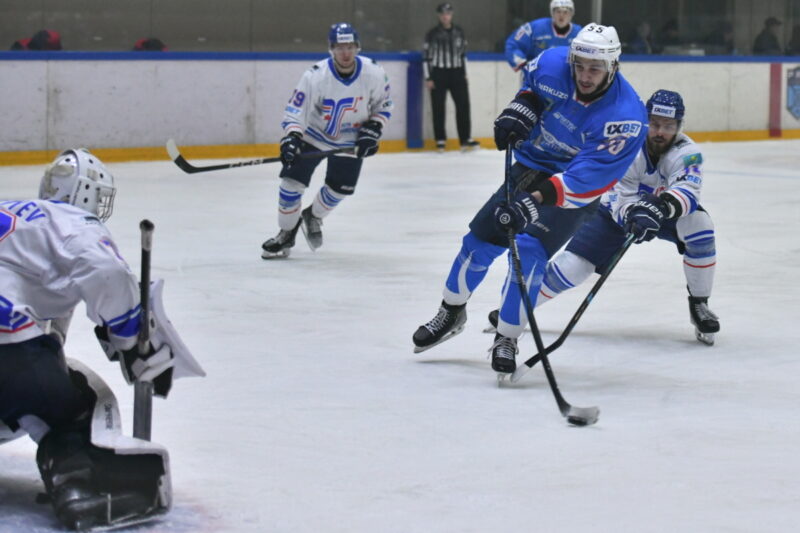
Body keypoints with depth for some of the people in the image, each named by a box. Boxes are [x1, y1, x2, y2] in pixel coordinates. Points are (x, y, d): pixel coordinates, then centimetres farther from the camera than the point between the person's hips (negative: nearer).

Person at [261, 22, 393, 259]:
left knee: (339, 189, 7)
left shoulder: (374, 74, -20)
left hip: (350, 140, 2)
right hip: (314, 134, -2)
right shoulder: (315, 77, -28)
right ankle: (286, 233, 9)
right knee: (292, 180, -10)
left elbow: (384, 106, -3)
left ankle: (312, 217, 38)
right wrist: (291, 137, -39)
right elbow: (295, 109, -25)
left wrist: (372, 131, -14)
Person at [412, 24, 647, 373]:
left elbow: (588, 178, -38)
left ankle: (506, 341, -7)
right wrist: (520, 108, -9)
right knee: (481, 240, 5)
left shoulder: (626, 117, -32)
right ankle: (451, 313, 30)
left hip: (575, 190, -5)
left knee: (529, 252, -22)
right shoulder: (553, 64, -18)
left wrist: (535, 201, -47)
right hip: (531, 165, 5)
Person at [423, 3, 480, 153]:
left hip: (457, 73, 4)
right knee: (438, 107, -1)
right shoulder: (432, 34, -5)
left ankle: (465, 139, 4)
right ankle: (440, 140, 7)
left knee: (463, 104, -1)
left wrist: (464, 73, 13)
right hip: (438, 74, -3)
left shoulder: (459, 32, 8)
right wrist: (428, 78, -8)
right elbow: (426, 57, -4)